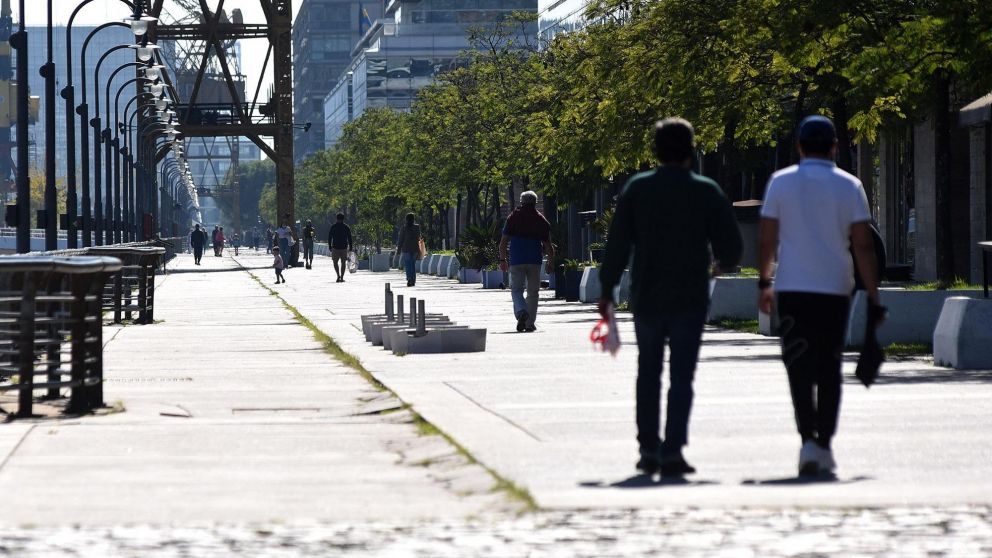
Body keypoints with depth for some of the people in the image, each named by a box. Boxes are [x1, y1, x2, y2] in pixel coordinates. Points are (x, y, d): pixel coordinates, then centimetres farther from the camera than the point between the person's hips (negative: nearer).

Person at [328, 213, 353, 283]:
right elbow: (349, 238, 1)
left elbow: (329, 237, 0)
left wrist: (330, 246, 7)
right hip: (344, 247, 1)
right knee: (343, 262, 8)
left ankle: (338, 275, -11)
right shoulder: (347, 227, 1)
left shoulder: (333, 227, -1)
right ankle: (342, 277, 3)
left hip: (335, 247, -1)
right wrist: (350, 247, 7)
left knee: (335, 262, 9)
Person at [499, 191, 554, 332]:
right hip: (534, 261, 1)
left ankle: (521, 312, -25)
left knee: (516, 289, 4)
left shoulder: (513, 218, 4)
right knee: (533, 292, 9)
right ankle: (530, 323, 7)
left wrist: (503, 259, 11)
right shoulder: (541, 220, 5)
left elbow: (503, 242, 2)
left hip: (516, 261, -1)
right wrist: (551, 262, 12)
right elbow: (548, 245, 4)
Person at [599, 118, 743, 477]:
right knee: (681, 376, 0)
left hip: (646, 298, 2)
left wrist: (607, 290, 2)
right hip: (690, 299, -1)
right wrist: (719, 265, 19)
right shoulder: (707, 192, -4)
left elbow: (617, 244, -3)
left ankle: (649, 450, 17)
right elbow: (731, 248, -3)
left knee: (648, 374, 15)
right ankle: (672, 451, -10)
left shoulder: (637, 189, -1)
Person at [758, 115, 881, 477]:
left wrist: (764, 283, 13)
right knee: (829, 369, 11)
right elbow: (863, 246, -3)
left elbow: (767, 239, 2)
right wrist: (873, 296, 1)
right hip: (835, 288, 1)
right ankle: (825, 447, 11)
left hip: (792, 289, -1)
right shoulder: (849, 186, 0)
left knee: (800, 366, -1)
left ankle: (809, 439, -19)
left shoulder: (781, 182, 0)